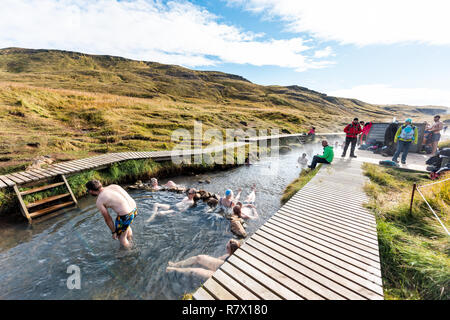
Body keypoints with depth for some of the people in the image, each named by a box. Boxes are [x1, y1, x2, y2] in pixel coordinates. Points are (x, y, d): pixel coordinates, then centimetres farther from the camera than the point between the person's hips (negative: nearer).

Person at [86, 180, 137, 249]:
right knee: (126, 226, 38)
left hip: (125, 216, -7)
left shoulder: (99, 201, -2)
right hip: (134, 209, 7)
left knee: (121, 237, 22)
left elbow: (107, 219, 1)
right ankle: (130, 242, 58)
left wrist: (113, 232, 14)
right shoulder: (113, 186, 13)